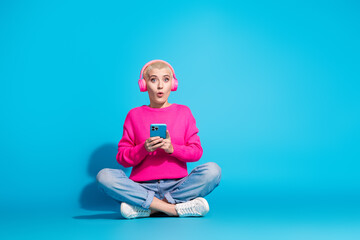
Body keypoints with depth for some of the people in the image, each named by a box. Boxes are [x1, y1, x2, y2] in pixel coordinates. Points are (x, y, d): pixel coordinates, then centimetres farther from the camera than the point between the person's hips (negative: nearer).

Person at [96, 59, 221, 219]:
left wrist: (172, 149, -13)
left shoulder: (183, 112, 11)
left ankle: (145, 207, -23)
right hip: (142, 186, 0)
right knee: (104, 176, -27)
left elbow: (197, 152, 6)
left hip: (176, 185, 1)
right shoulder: (134, 115, 9)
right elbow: (122, 158, 5)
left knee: (213, 170, -26)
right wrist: (144, 148, -15)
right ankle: (175, 208, -28)